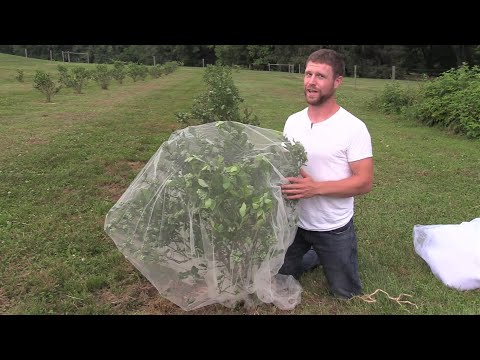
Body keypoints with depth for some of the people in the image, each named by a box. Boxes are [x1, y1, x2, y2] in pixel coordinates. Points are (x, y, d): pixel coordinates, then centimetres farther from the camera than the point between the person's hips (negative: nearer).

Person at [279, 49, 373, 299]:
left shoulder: (353, 127, -18)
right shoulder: (292, 121, -1)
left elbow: (364, 182, -19)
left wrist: (315, 187, -31)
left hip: (334, 228, -4)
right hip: (295, 221, 4)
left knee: (346, 294, 15)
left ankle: (330, 258, 43)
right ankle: (317, 256, 42)